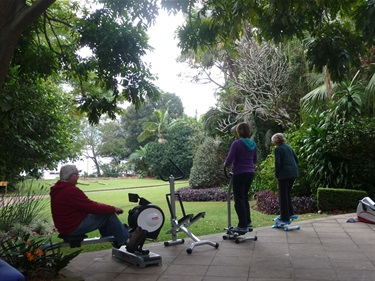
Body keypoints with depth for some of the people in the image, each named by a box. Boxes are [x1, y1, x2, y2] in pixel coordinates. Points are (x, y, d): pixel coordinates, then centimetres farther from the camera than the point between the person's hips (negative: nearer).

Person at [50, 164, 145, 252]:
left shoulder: (57, 189, 7)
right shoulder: (71, 191, -25)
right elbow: (92, 207, -22)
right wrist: (113, 208, -10)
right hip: (74, 228, -10)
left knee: (103, 213, 17)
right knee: (109, 215, -7)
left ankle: (117, 241, 21)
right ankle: (126, 240, 6)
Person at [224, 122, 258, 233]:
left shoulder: (236, 143, -14)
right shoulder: (253, 144, 7)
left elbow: (229, 159, -16)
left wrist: (226, 164, 5)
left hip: (239, 173, -7)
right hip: (250, 173, 7)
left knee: (239, 200, 2)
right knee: (245, 197, 19)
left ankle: (243, 226, 5)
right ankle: (248, 222, 23)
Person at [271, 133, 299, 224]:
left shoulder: (277, 149, -5)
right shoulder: (289, 147, 16)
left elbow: (277, 163, -11)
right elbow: (296, 159, 16)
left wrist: (277, 175, -4)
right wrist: (294, 170, 19)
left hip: (284, 174, -7)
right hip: (294, 172, 7)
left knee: (283, 196, 2)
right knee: (287, 193, 22)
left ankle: (285, 218, 7)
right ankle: (290, 213, 25)